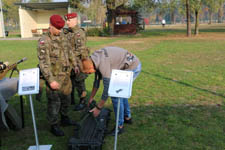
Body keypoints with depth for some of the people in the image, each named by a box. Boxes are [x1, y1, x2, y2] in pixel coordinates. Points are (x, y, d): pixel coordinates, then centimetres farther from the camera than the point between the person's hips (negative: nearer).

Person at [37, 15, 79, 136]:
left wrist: (74, 65, 23)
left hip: (66, 75, 8)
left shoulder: (62, 36, 6)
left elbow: (69, 51, 20)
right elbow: (44, 63, -22)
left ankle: (65, 119, 39)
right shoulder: (44, 41, -17)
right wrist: (50, 80, -27)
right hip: (54, 76, -7)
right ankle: (54, 126, 20)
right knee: (54, 102, 3)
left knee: (66, 98, 19)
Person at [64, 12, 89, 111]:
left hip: (77, 62, -8)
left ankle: (82, 102, 15)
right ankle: (71, 100, 34)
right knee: (70, 82, 18)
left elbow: (81, 50, -20)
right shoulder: (67, 32, 11)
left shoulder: (79, 33, -15)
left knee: (79, 83, 1)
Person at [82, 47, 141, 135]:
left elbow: (107, 88, -24)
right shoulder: (95, 59, 3)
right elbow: (97, 80, 14)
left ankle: (119, 126, 4)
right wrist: (91, 98, 21)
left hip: (133, 67, -10)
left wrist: (98, 107, -16)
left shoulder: (103, 64, -27)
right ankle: (127, 117, 36)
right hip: (131, 65, 10)